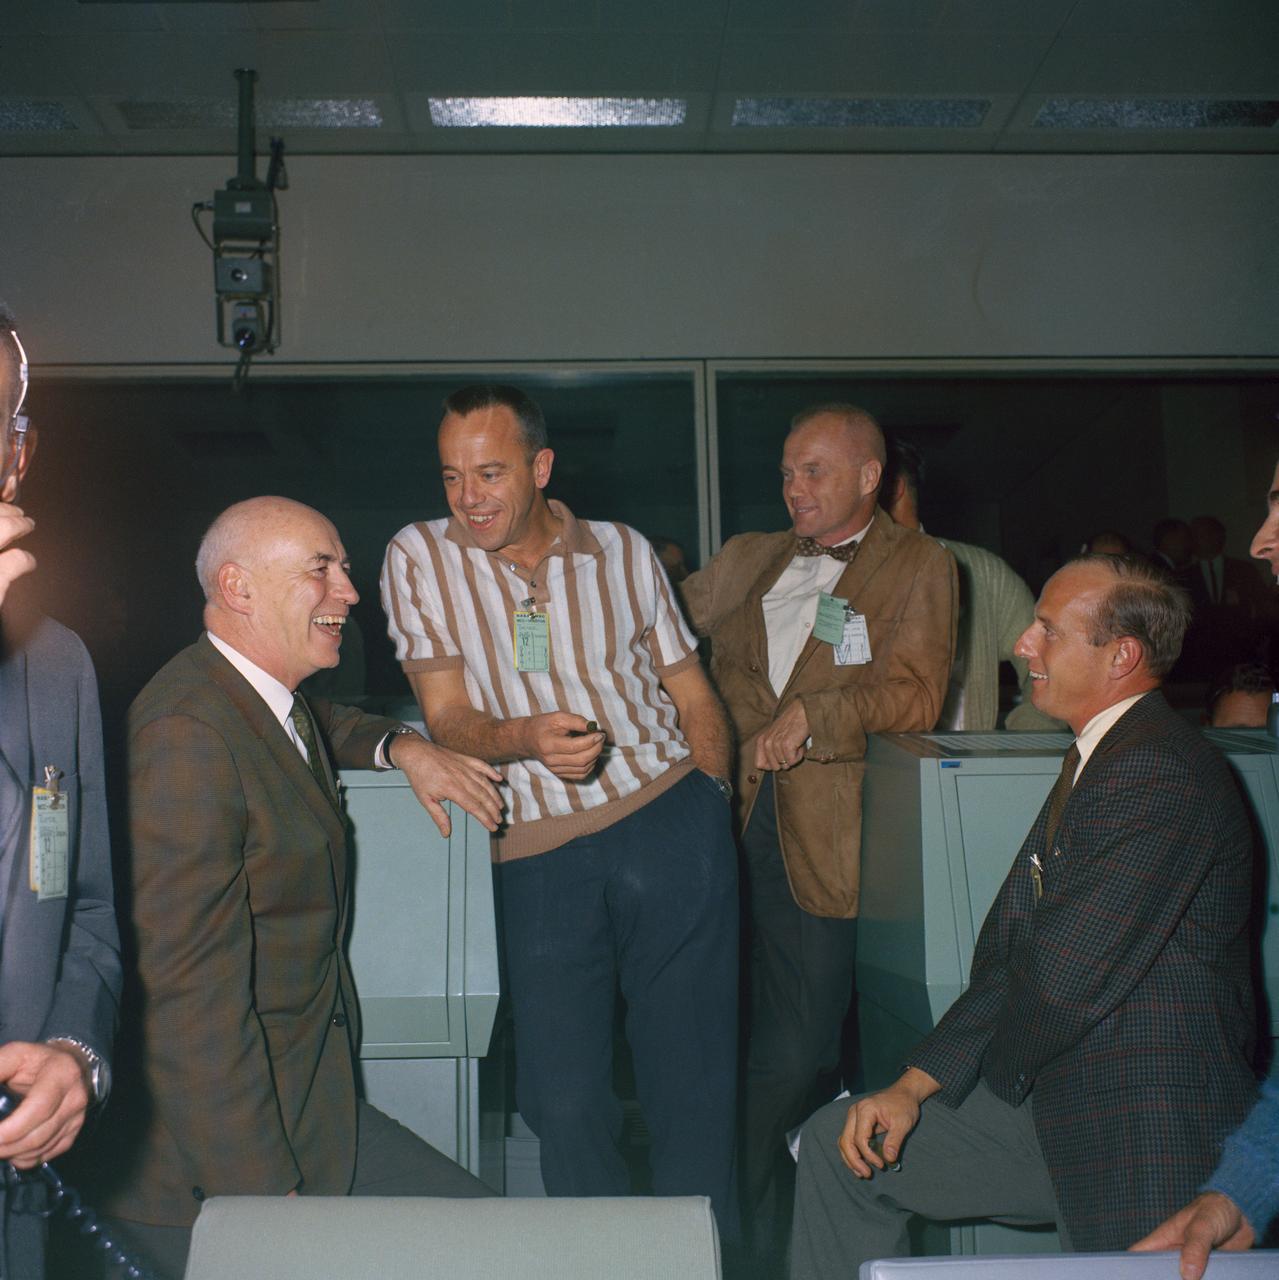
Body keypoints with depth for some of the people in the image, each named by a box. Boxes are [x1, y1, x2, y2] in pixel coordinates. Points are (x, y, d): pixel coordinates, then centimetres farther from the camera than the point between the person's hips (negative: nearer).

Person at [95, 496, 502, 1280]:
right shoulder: (186, 735, -21)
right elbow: (194, 994, -26)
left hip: (308, 1107, 9)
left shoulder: (263, 695, 8)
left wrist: (403, 747, 17)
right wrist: (263, 1194, -23)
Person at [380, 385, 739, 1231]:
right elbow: (448, 718, 2)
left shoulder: (623, 552, 8)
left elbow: (694, 694, 13)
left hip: (667, 821, 1)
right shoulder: (419, 560, 4)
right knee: (563, 1102, 3)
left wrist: (707, 816, 0)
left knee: (692, 1080, 4)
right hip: (538, 854, 0)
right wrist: (528, 735, -19)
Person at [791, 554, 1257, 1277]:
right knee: (839, 1148, 8)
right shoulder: (1096, 758, 12)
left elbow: (1066, 978, -25)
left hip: (1148, 1139, -9)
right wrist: (914, 1086, 2)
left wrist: (1002, 1065, -3)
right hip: (1061, 1101, 9)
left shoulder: (1162, 772, -22)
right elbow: (1009, 951, 9)